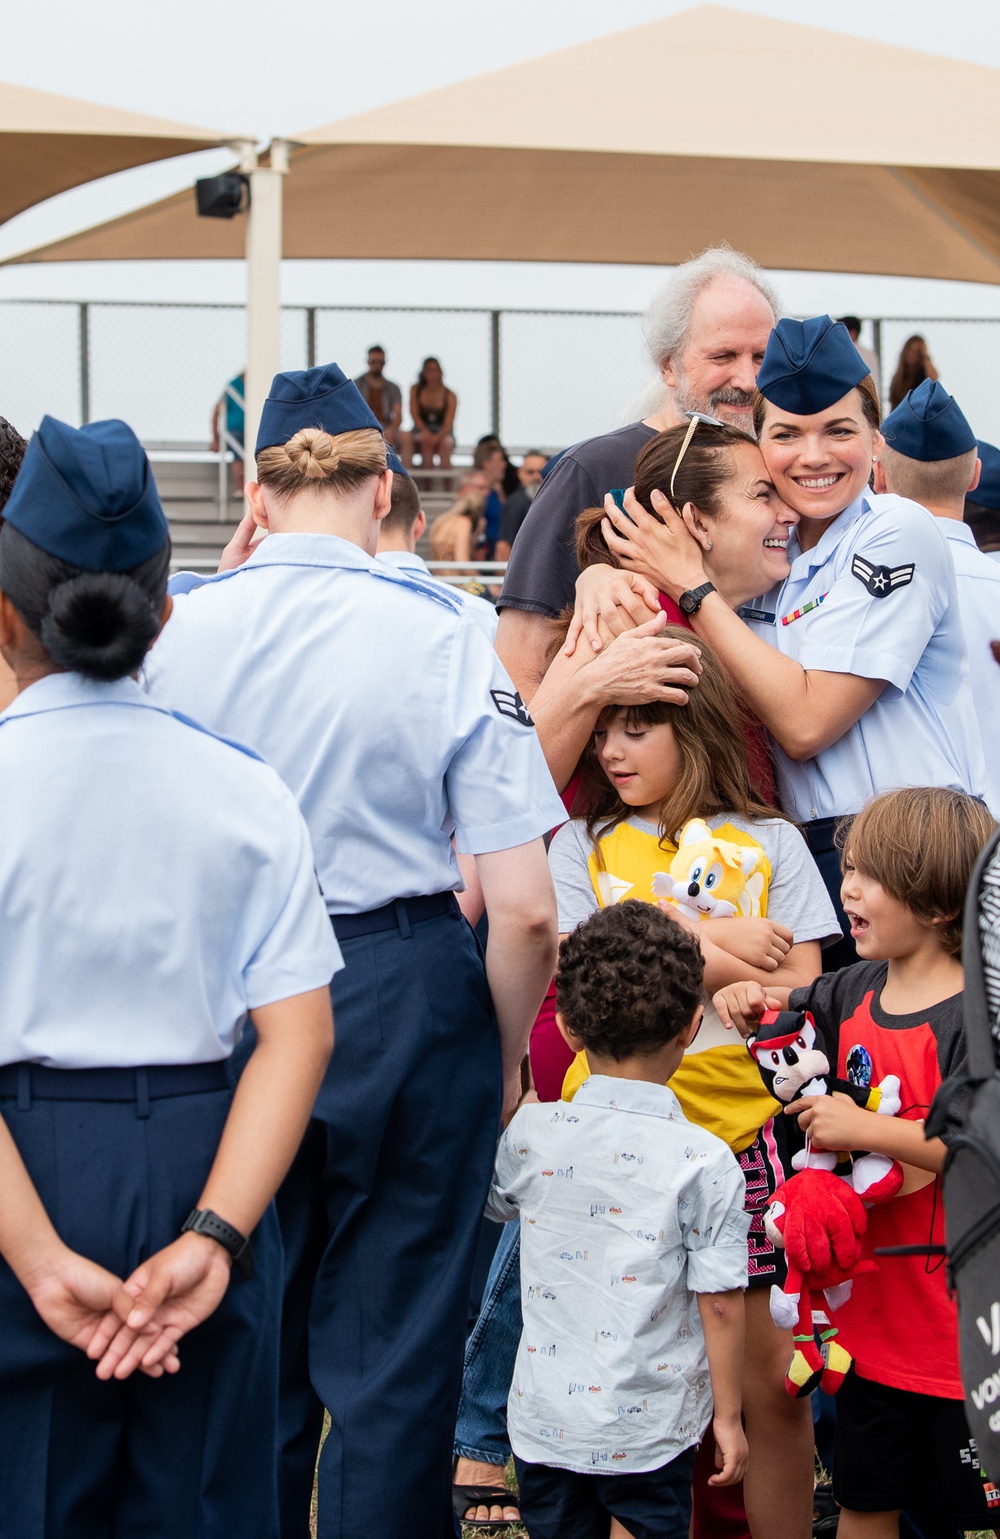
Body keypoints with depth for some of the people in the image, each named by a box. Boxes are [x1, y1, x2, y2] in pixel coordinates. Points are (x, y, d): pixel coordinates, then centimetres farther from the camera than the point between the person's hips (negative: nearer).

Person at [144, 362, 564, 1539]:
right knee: (394, 1353, 9)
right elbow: (523, 909, -10)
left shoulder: (175, 631, -5)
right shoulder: (442, 636, -9)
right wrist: (505, 1056, 3)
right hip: (405, 995, -2)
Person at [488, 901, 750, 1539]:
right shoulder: (705, 1162, -14)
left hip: (544, 1421, 3)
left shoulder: (529, 1134, -6)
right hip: (650, 1432, -3)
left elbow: (495, 1201, 17)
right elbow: (720, 1304, -11)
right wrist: (729, 1416, 1)